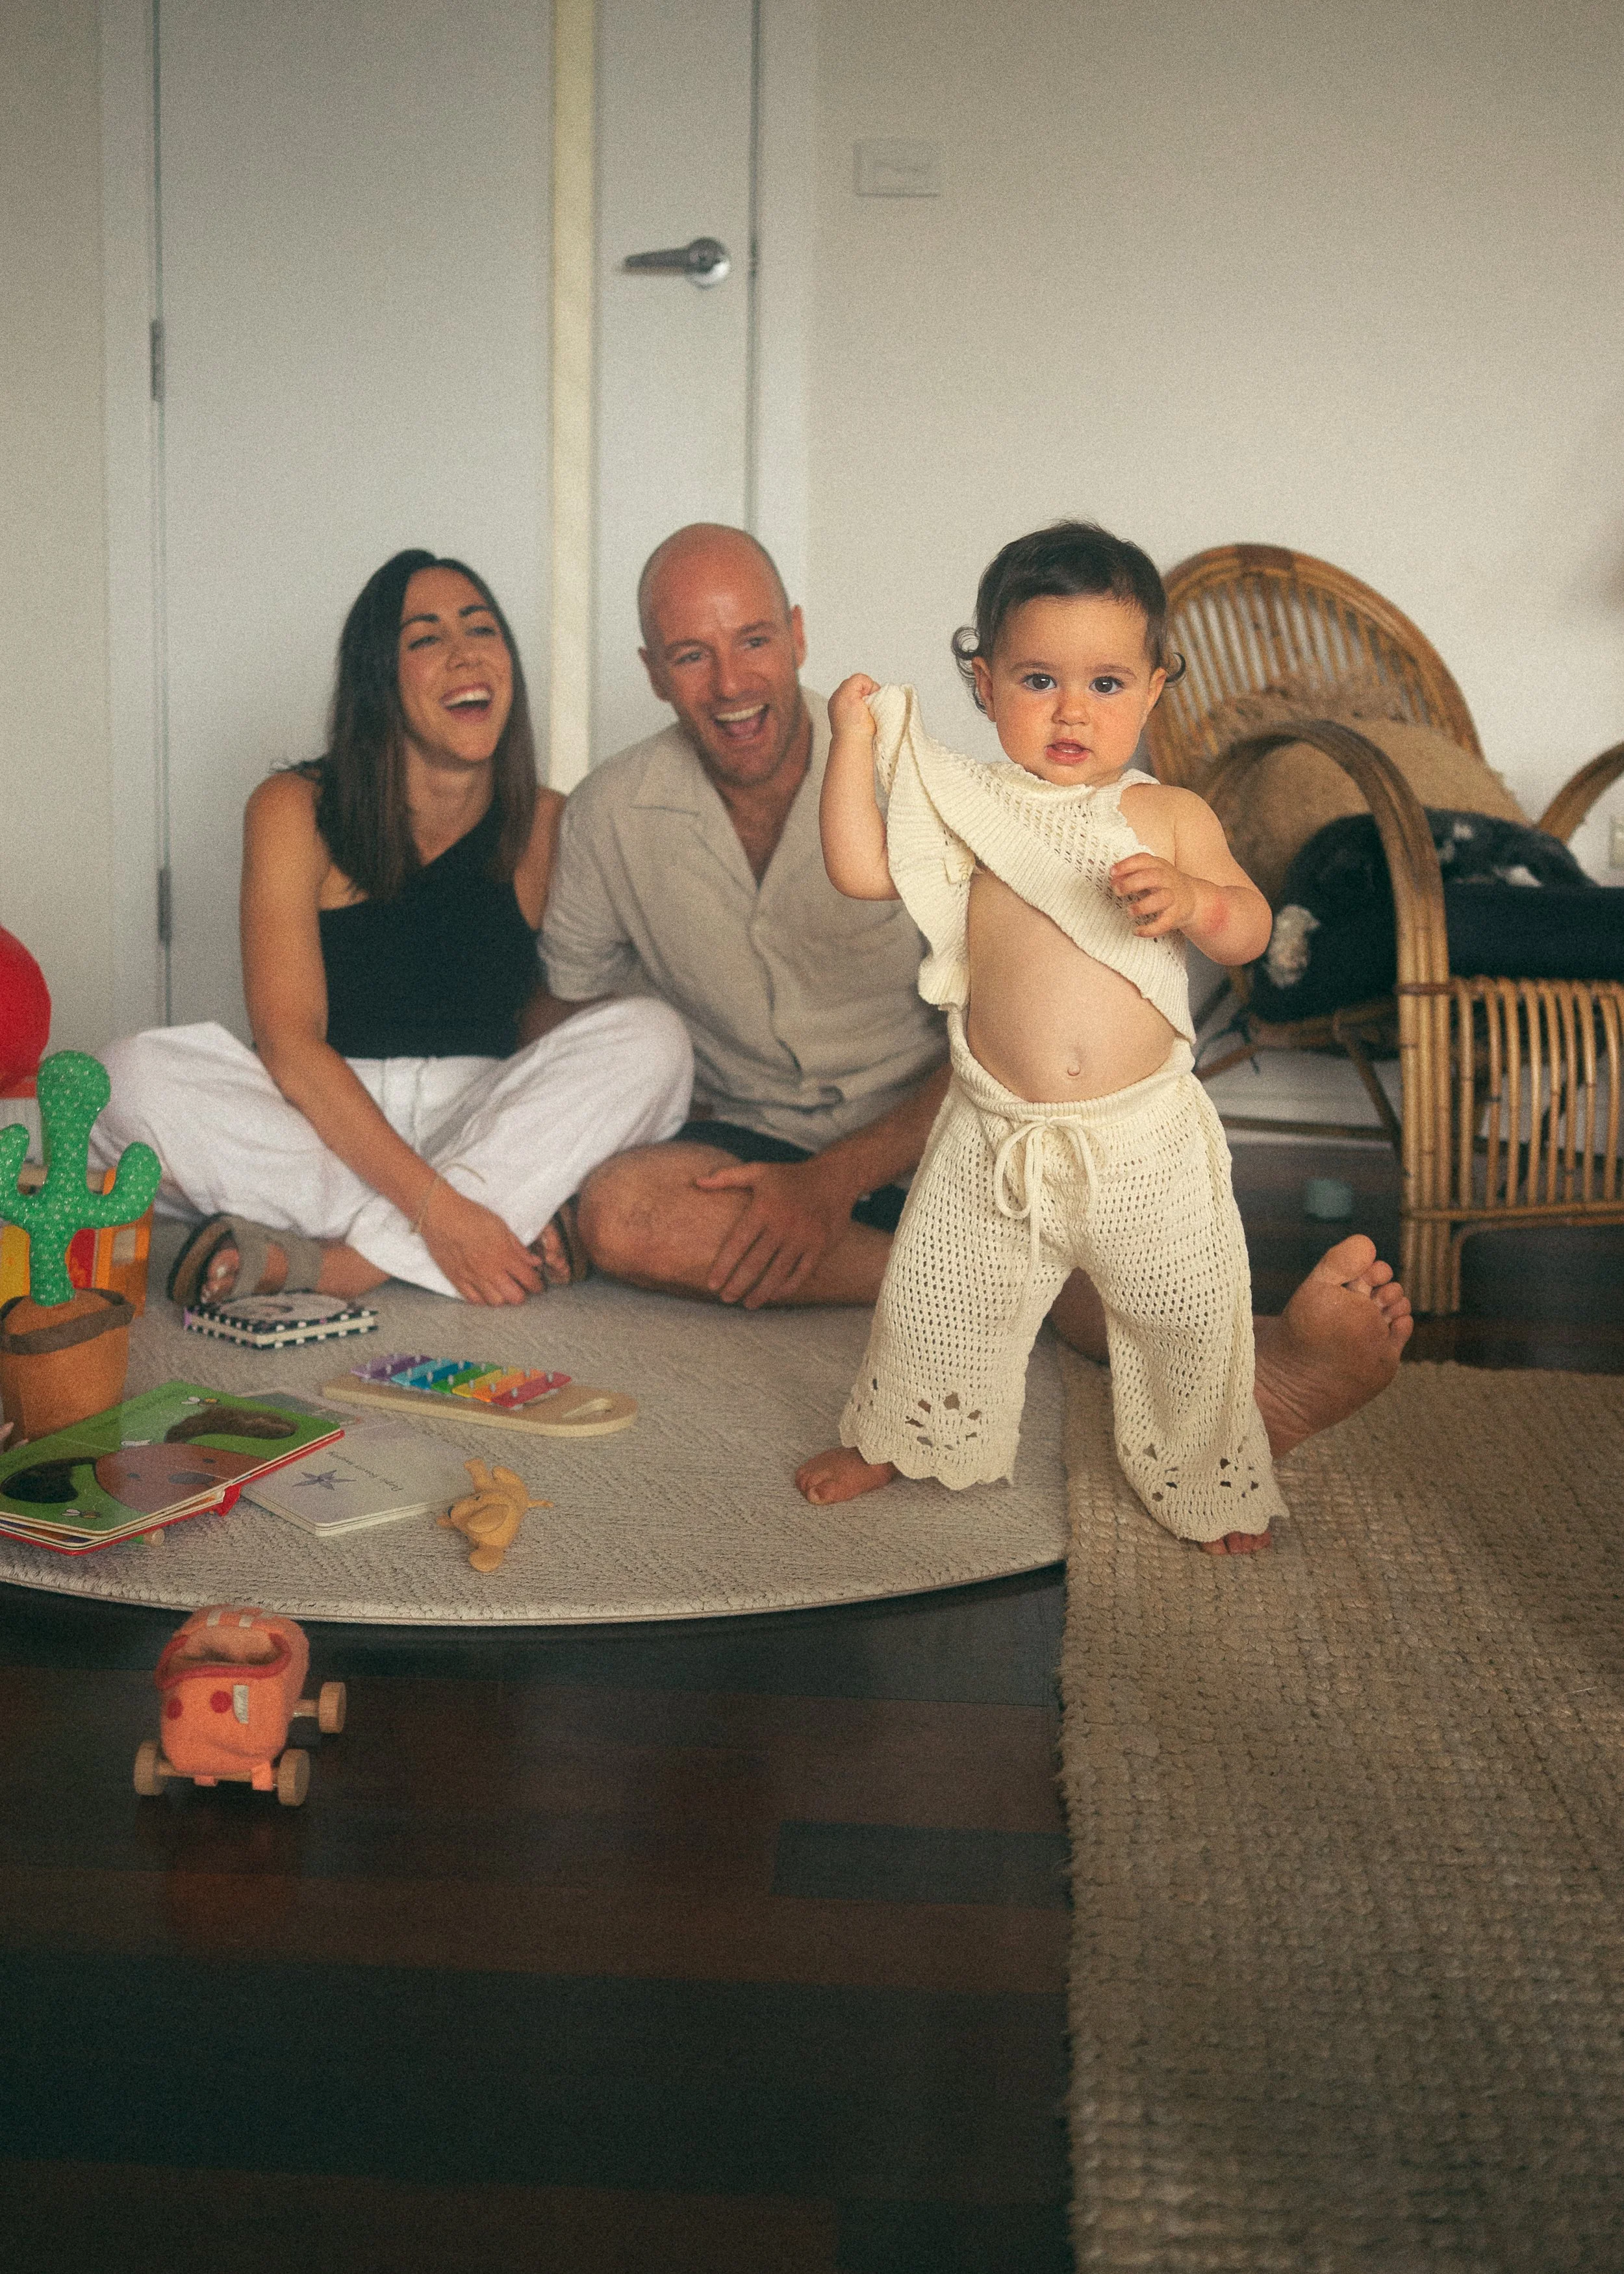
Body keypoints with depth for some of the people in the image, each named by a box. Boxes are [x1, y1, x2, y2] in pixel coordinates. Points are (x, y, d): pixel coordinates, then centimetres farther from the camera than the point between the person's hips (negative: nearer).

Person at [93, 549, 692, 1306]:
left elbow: (546, 1016, 6)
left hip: (489, 1122, 2)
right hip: (322, 1124, -2)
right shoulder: (296, 811, -5)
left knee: (651, 1038, -23)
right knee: (135, 1076, -27)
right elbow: (288, 1044, -14)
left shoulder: (546, 825, 2)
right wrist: (435, 1206, -26)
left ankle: (330, 1266, -29)